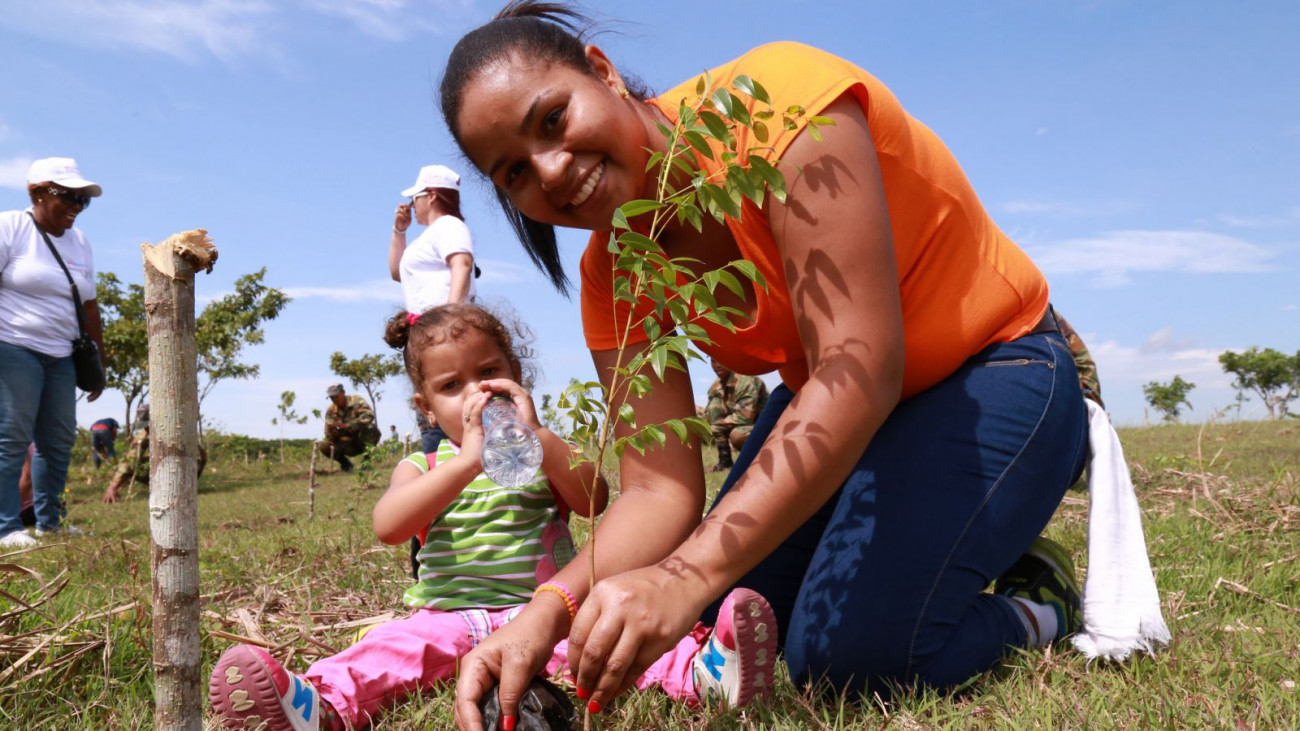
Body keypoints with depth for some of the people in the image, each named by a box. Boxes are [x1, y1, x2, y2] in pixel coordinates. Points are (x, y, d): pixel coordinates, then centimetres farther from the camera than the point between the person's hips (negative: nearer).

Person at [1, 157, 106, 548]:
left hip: (60, 355, 7)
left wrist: (99, 361, 17)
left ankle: (49, 521, 16)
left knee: (59, 439, 6)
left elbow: (89, 306, 18)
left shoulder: (78, 242, 15)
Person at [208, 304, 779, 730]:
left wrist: (537, 435, -18)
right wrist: (468, 461, -23)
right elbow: (387, 527, -12)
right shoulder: (423, 466, 11)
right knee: (394, 645, -29)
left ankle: (701, 669, -51)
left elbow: (595, 502, -8)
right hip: (448, 614, 1)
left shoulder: (546, 452, 12)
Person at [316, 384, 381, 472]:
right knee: (323, 446, -16)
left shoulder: (356, 401, -14)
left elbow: (369, 415, -33)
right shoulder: (331, 411, -3)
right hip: (347, 443, 4)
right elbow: (328, 435, -3)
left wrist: (347, 426, -39)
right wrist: (333, 433, -29)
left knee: (365, 426, -35)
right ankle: (346, 464, 7)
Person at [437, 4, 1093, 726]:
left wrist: (686, 575, -44)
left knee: (854, 651, -21)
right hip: (833, 405, 7)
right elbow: (660, 489, -15)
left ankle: (1038, 600, 9)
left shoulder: (778, 97, -29)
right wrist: (551, 611, -35)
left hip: (996, 369, -6)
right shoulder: (614, 275, -9)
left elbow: (862, 366, -37)